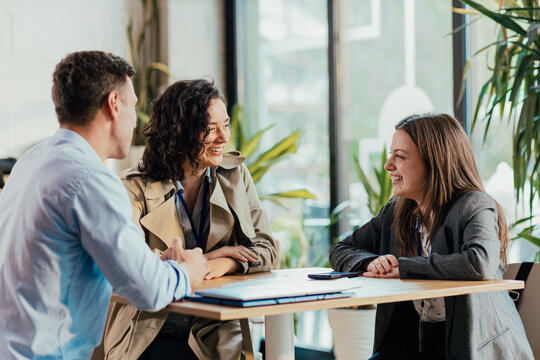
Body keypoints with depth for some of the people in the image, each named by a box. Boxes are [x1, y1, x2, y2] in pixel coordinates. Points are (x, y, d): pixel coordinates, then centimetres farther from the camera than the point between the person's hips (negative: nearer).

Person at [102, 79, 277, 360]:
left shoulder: (235, 174, 10)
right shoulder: (137, 188, -2)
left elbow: (265, 250, 6)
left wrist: (222, 265, -14)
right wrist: (206, 257, -10)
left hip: (216, 331, 2)